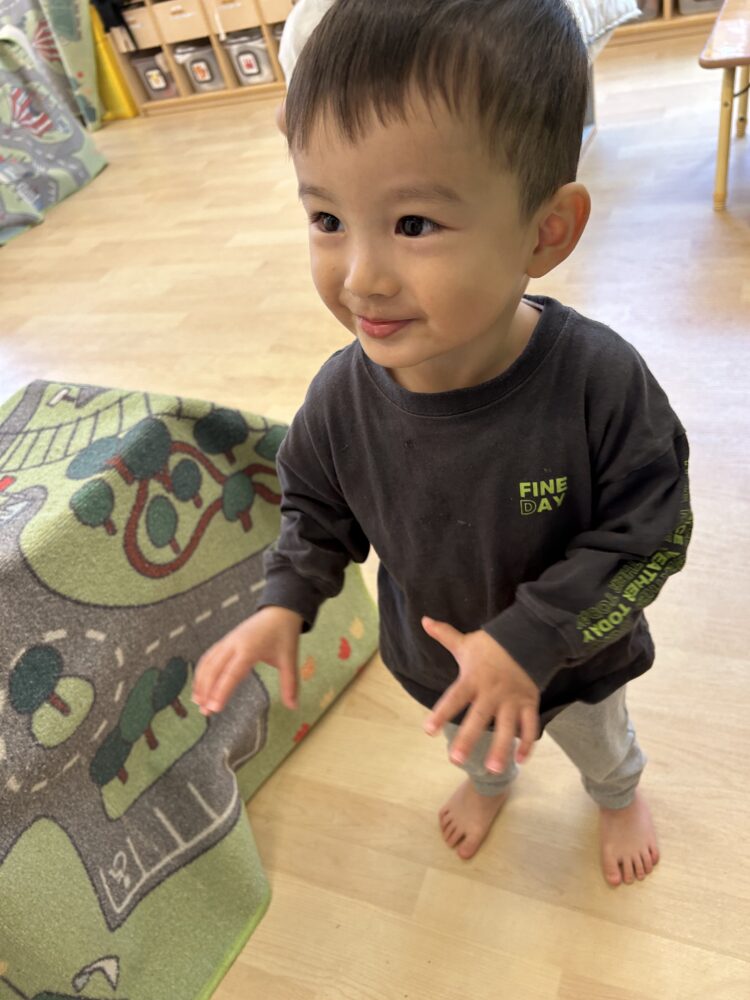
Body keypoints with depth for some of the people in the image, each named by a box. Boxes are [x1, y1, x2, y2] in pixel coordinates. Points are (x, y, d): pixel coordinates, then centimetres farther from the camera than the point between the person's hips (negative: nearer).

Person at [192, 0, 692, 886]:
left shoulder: (599, 381, -37)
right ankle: (490, 781, 73)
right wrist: (285, 604, -22)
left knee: (599, 741, 33)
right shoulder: (342, 397, -27)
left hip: (574, 659, -2)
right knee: (472, 741, 36)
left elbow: (648, 539, -25)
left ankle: (620, 794, 70)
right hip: (436, 662, 3)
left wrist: (527, 640, -31)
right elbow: (317, 508, -7)